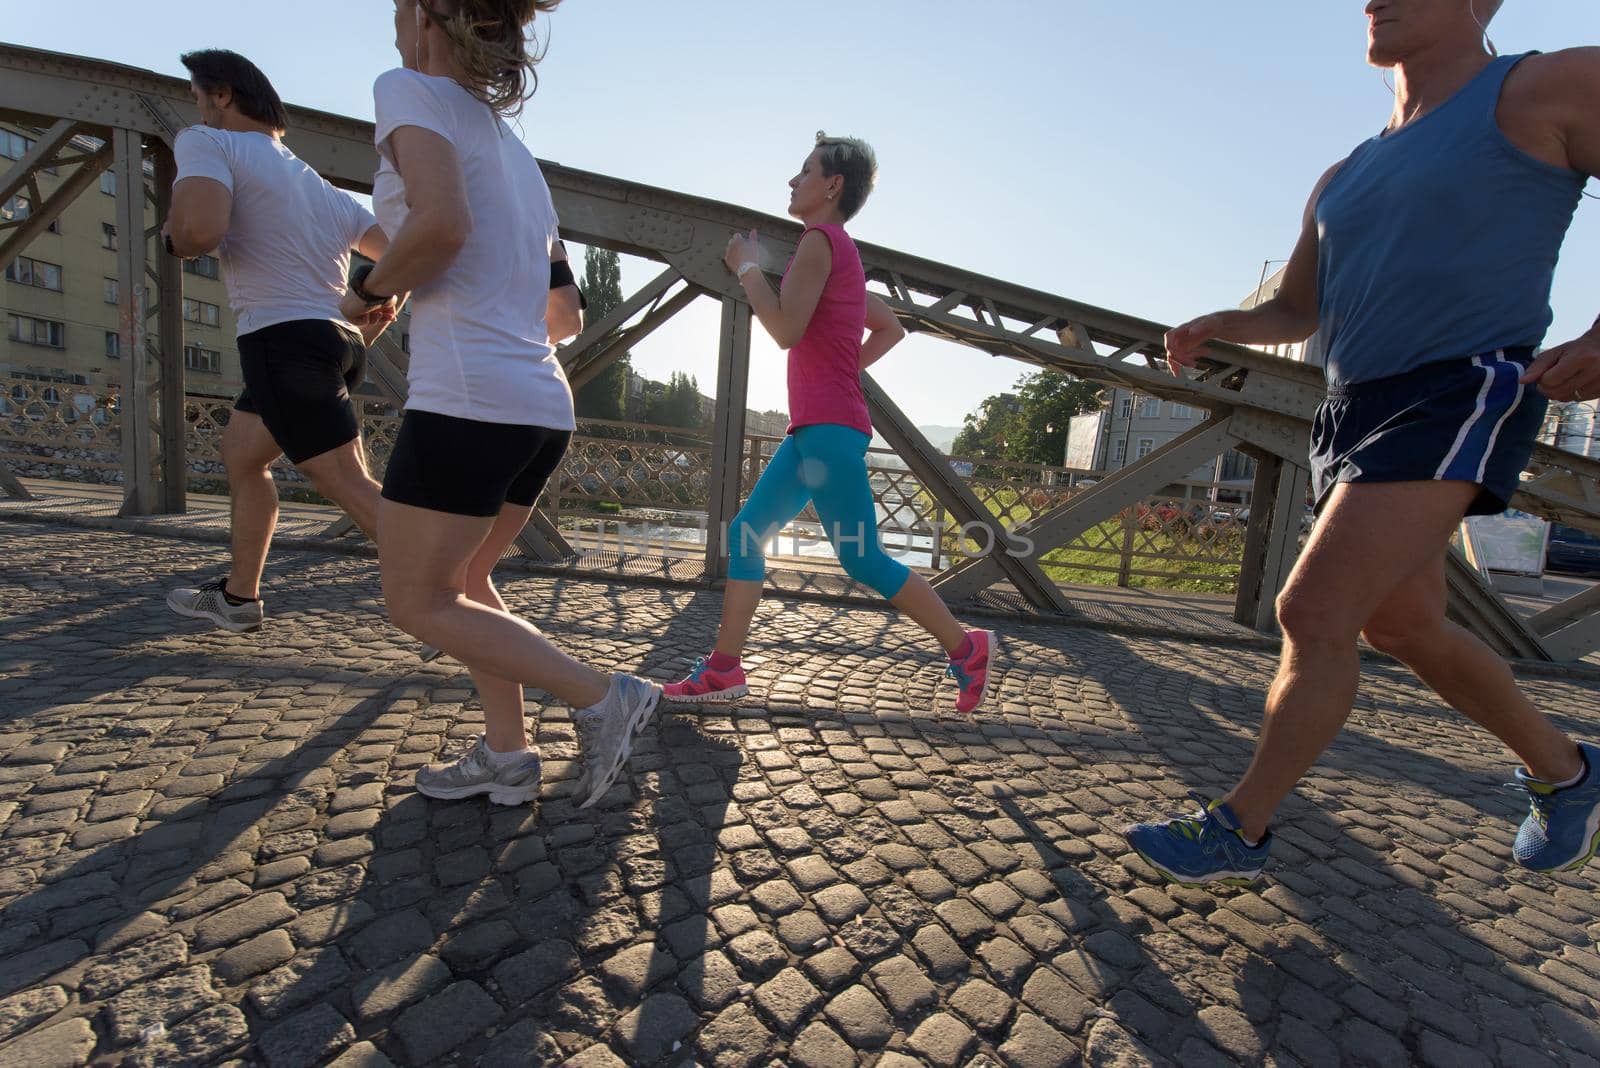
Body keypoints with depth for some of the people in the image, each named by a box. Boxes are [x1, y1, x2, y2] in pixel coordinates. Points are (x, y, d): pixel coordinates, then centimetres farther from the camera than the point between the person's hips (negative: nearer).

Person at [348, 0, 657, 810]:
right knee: (460, 580, 20)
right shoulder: (515, 150, 23)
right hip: (543, 407, 8)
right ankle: (506, 754, 21)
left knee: (416, 602, 6)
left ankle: (601, 697, 0)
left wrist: (372, 290, -1)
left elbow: (442, 224, -19)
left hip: (467, 398, -8)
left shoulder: (414, 91, 2)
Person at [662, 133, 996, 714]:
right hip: (814, 429, 10)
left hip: (830, 428, -10)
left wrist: (748, 267, -2)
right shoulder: (843, 253, 23)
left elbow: (786, 329, -16)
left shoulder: (820, 239, -5)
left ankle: (966, 648, 9)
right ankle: (724, 669, 10)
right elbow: (891, 328, 29)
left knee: (864, 561, -7)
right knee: (745, 532, 6)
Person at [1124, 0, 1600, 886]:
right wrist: (1214, 327, 3)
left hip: (1456, 402, -8)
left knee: (1312, 613, -17)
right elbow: (1294, 314, 23)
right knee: (1400, 626, 14)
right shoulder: (1345, 179, 19)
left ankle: (1236, 833, -3)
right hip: (1352, 413, 8)